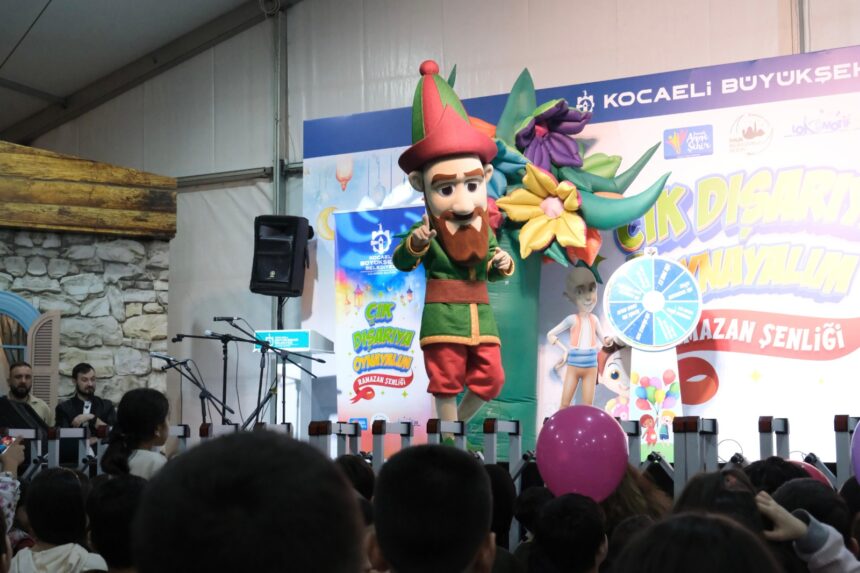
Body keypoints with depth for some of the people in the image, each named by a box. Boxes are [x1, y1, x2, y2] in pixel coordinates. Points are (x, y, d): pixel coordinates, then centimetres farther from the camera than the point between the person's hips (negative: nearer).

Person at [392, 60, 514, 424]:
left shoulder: (485, 232, 6)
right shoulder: (427, 231, -8)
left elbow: (491, 270, 14)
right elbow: (401, 263, -10)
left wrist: (501, 264, -8)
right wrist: (415, 243, -28)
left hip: (481, 316, 5)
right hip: (443, 316, -4)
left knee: (490, 378, 4)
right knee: (447, 381, 3)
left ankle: (459, 421, 25)